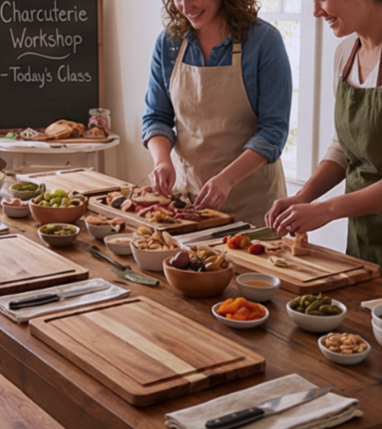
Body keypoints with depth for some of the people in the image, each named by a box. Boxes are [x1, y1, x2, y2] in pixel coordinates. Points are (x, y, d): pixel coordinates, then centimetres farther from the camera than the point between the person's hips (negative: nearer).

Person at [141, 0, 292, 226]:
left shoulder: (264, 40, -13)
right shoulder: (168, 42, -1)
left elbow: (273, 129, -15)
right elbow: (156, 117, 4)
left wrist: (226, 179, -27)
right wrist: (163, 161, -16)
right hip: (185, 186, 4)